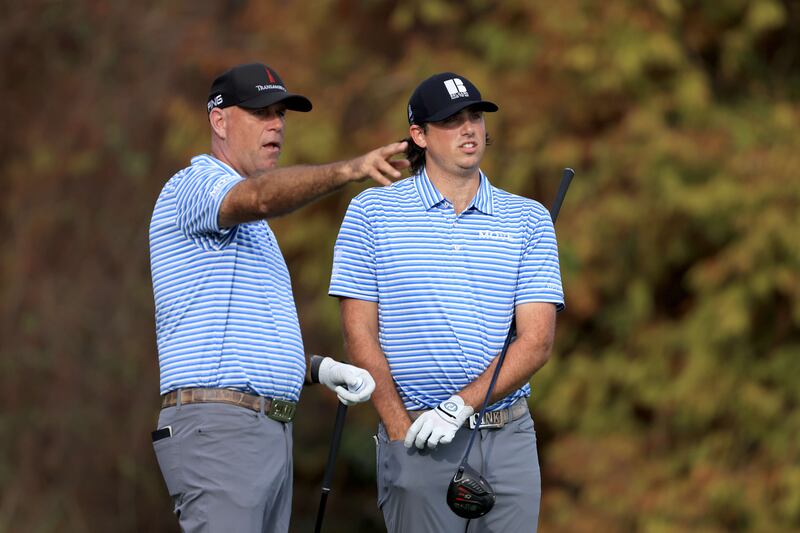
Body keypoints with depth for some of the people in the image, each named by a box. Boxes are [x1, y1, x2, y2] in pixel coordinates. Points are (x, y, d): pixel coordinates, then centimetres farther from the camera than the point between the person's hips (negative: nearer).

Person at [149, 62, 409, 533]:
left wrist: (319, 369, 12)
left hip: (272, 434, 10)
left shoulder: (250, 227, 26)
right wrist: (348, 170, -45)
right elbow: (260, 196, -30)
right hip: (218, 428, -10)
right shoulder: (196, 184, -5)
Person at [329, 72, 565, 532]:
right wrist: (402, 431, -8)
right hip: (417, 442, -2)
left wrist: (460, 405, -13)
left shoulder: (530, 219, 8)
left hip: (510, 440, 2)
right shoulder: (372, 211, 4)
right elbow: (360, 332, 1)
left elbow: (537, 339, 0)